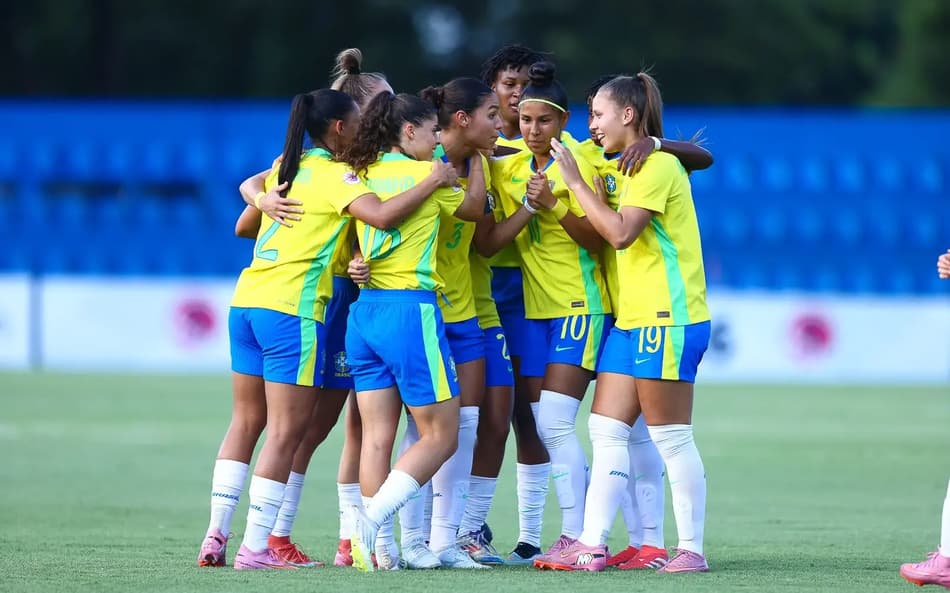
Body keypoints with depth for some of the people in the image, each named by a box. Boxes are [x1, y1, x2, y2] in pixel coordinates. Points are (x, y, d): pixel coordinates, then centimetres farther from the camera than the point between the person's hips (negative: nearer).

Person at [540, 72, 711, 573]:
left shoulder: (657, 164, -12)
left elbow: (621, 233, -21)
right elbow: (605, 237, 19)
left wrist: (577, 182, -15)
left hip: (666, 319, -10)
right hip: (632, 319, 10)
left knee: (671, 438, -5)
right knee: (606, 430, 5)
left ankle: (692, 548, 0)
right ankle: (591, 545, 5)